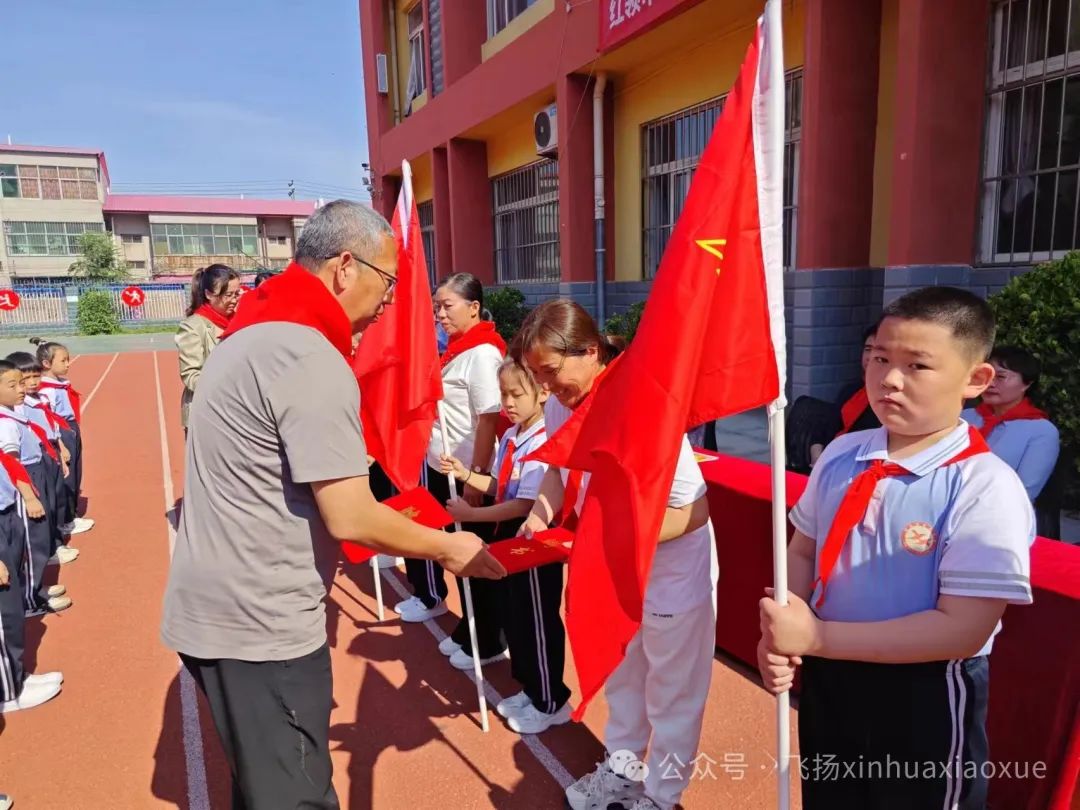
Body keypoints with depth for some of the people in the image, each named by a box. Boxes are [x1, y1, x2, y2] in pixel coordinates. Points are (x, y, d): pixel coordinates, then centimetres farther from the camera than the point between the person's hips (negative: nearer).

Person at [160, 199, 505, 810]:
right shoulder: (311, 357, -22)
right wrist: (448, 548, -9)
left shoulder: (258, 331, 10)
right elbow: (350, 517, -23)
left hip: (218, 606, 10)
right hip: (259, 621, -10)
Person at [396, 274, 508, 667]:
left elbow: (489, 419, -21)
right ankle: (469, 633, 33)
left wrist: (476, 476, -22)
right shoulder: (458, 350, 9)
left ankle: (488, 643, 21)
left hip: (468, 473, -9)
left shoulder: (483, 353, -17)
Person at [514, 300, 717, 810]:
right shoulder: (560, 404, -11)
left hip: (672, 571, -6)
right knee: (620, 678, 26)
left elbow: (693, 511, -29)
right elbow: (557, 468, 6)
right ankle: (619, 769, 49)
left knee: (671, 691, 16)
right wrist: (541, 512, -14)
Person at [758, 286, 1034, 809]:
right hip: (827, 680, 5)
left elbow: (962, 628, -24)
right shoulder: (840, 456, -5)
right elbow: (803, 552, 4)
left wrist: (818, 637, -26)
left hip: (926, 699, -4)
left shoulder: (987, 489, -21)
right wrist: (780, 636, -13)